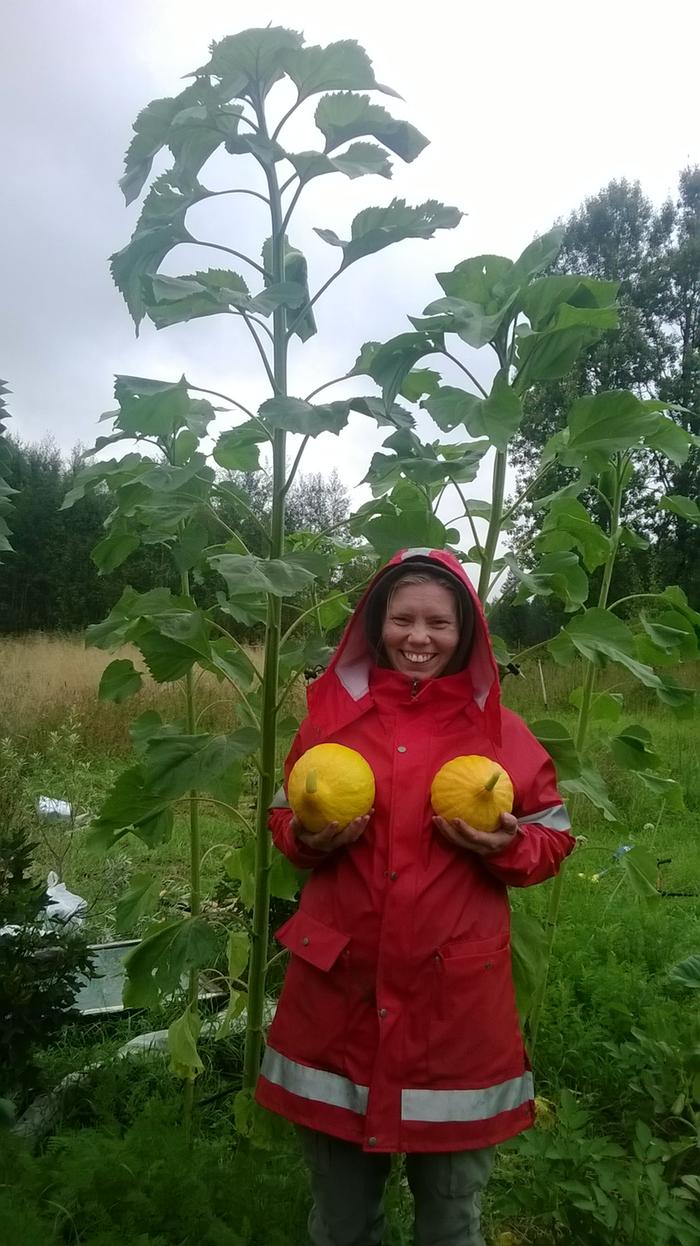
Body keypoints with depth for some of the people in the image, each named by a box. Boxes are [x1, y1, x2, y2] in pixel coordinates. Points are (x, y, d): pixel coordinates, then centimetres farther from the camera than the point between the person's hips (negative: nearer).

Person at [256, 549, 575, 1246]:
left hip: (456, 992, -1)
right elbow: (283, 816, 11)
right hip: (339, 981, 1)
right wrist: (309, 838, -10)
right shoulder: (332, 711, 0)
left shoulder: (500, 730, -2)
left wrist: (505, 846, -15)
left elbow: (553, 839, 5)